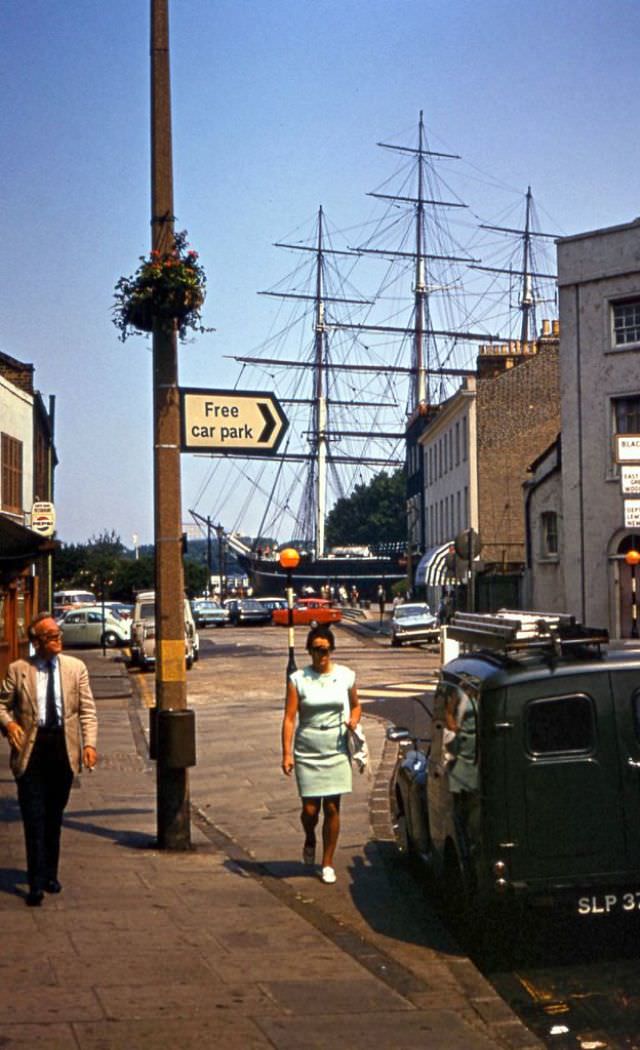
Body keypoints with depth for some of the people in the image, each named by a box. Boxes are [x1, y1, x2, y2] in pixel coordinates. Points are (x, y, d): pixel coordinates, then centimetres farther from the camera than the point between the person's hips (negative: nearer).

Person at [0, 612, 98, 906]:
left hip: (64, 748, 2)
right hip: (31, 748, -2)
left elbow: (87, 710, 4)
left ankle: (50, 874, 26)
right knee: (34, 817, -5)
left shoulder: (76, 668, 5)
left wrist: (89, 743, -7)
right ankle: (36, 883, -2)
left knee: (54, 816, 12)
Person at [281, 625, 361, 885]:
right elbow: (289, 717, -6)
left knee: (332, 808, 2)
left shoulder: (346, 676, 2)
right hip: (307, 753, -1)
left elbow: (355, 705, 17)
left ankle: (328, 863, 16)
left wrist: (354, 720, -6)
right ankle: (310, 841, 33)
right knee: (310, 809, -2)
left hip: (336, 752, 1)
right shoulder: (298, 679, -3)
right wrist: (287, 753, -13)